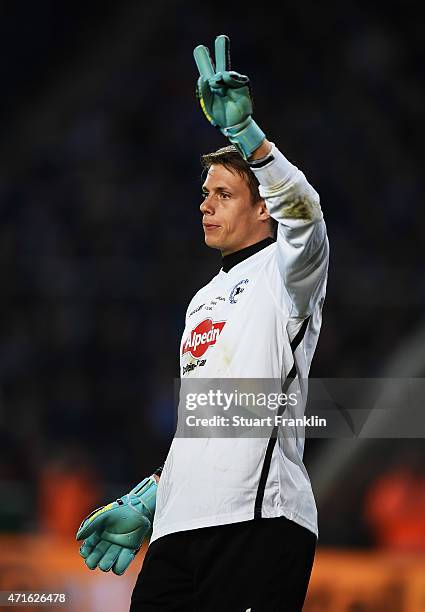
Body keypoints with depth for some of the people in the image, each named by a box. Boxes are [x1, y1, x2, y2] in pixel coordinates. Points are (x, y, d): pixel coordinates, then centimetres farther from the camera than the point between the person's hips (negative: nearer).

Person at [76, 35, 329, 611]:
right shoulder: (203, 302, 27)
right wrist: (147, 501, 25)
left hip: (259, 522, -7)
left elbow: (302, 212, -20)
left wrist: (242, 130, -31)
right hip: (178, 530, 7)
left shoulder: (283, 272, 4)